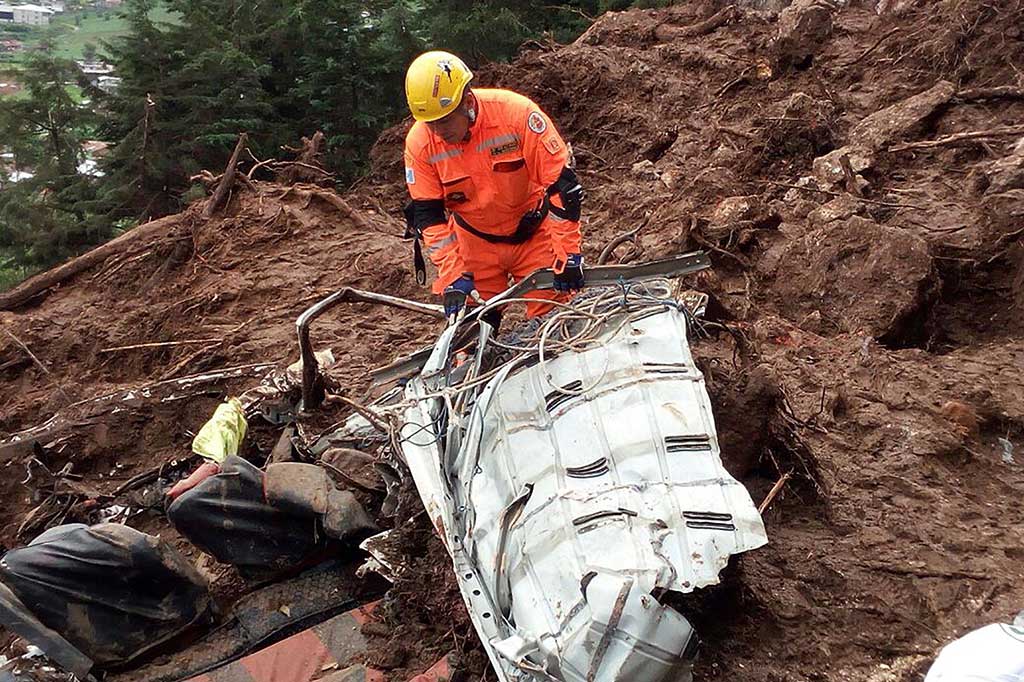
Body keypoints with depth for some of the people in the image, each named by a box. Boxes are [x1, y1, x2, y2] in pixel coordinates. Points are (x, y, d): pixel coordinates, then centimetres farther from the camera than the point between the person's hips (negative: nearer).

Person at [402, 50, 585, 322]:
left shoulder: (517, 113, -24)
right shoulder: (419, 143, -15)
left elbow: (561, 183, -21)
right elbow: (428, 215, -9)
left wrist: (567, 255, -22)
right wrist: (453, 276, -18)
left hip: (533, 235, -2)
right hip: (475, 244, 2)